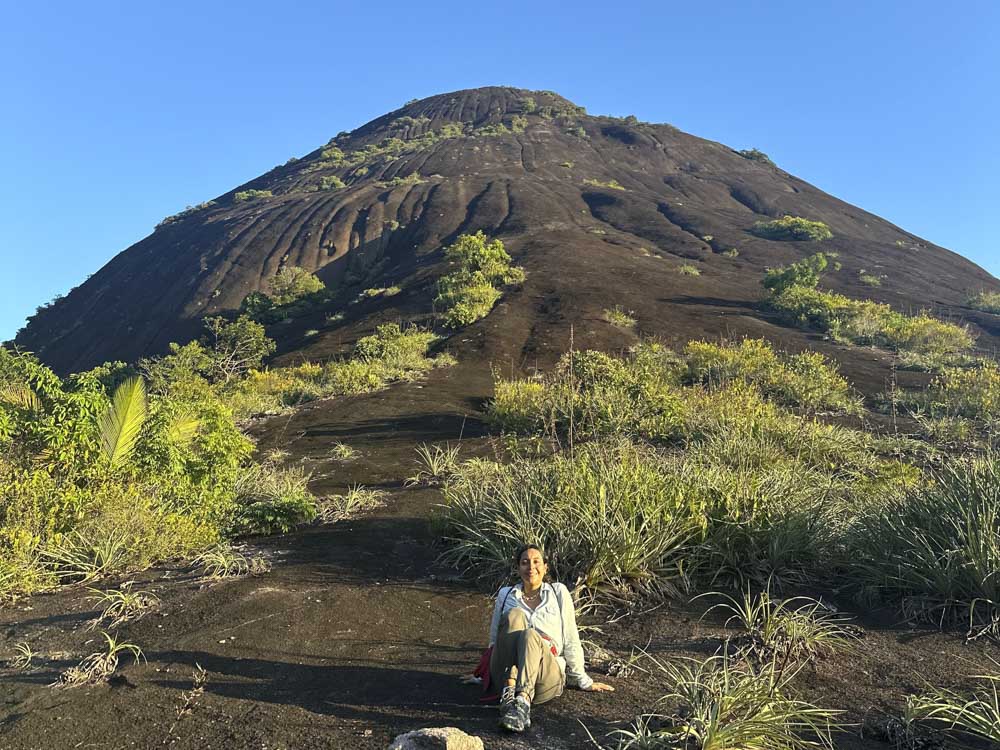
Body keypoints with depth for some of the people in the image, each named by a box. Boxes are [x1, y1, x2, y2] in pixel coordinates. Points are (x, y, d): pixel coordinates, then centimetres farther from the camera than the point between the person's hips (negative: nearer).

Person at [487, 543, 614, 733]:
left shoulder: (558, 592, 15)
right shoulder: (505, 594, 19)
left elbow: (570, 639, 14)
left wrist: (583, 680, 15)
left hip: (547, 677, -1)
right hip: (505, 677, 1)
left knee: (529, 635, -33)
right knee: (514, 615, -25)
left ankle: (523, 701, -53)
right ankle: (509, 693, -41)